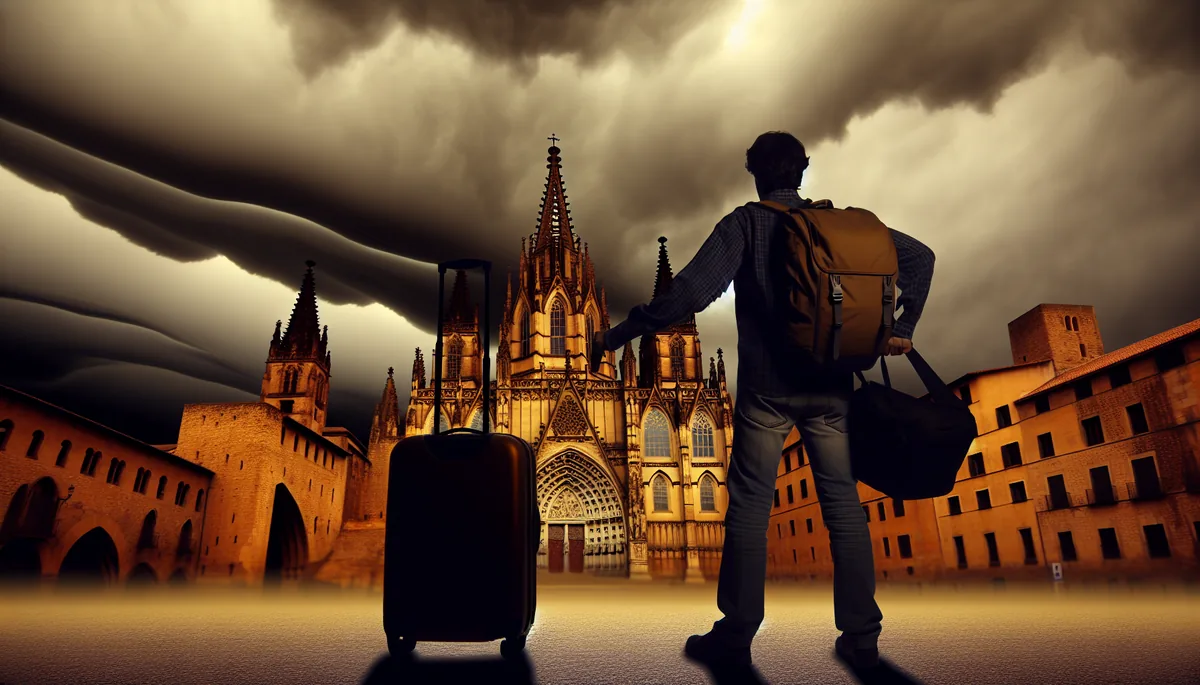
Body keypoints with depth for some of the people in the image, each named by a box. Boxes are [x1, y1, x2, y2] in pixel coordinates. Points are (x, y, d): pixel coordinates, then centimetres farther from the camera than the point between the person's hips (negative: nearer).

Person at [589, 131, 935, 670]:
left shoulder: (745, 223, -3)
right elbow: (920, 256, 10)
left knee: (749, 506, 3)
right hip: (831, 387, 4)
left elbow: (691, 292, -17)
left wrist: (617, 335, -12)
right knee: (844, 505, 9)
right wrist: (901, 329, 14)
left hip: (766, 388, -3)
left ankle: (735, 637, 8)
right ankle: (861, 637, 16)